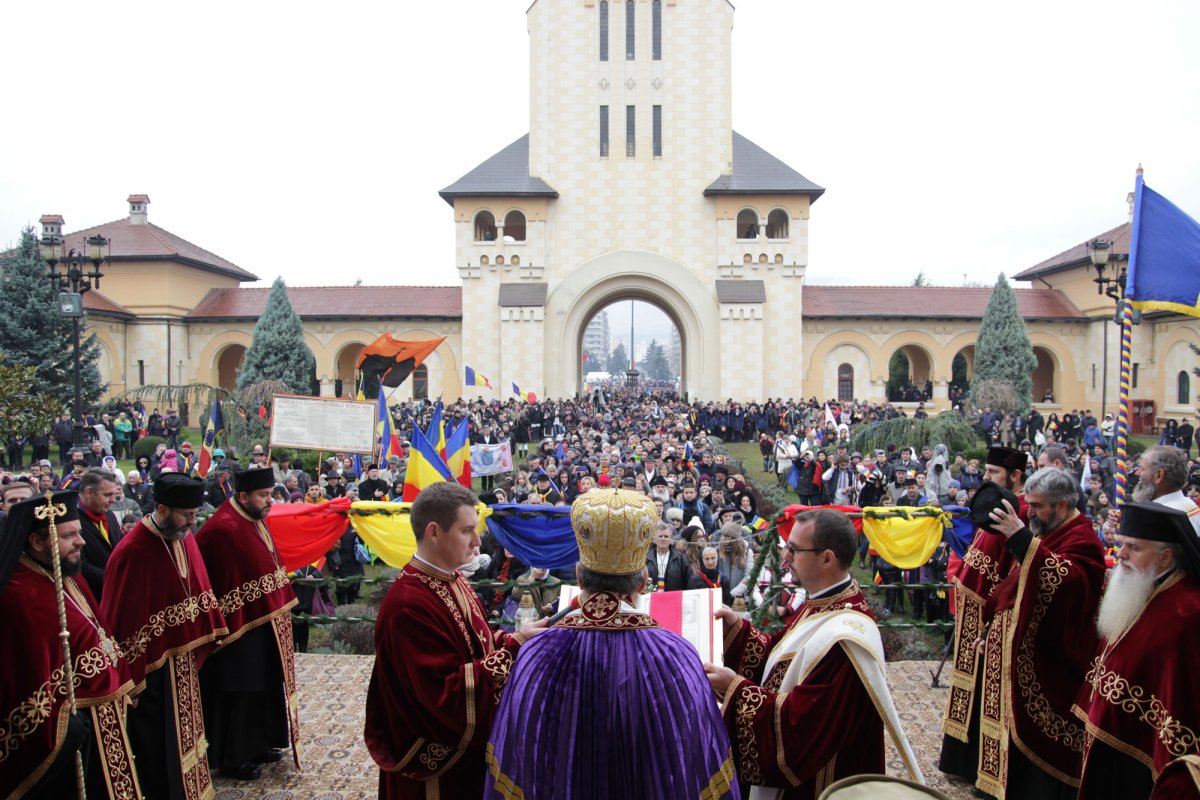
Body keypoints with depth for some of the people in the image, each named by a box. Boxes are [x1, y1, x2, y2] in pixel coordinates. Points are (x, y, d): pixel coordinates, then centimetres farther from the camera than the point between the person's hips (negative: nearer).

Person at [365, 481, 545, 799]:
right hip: (437, 760, -8)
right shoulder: (409, 605, -29)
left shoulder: (452, 579, 0)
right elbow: (448, 692, -29)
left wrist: (512, 637, -9)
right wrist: (515, 645, -26)